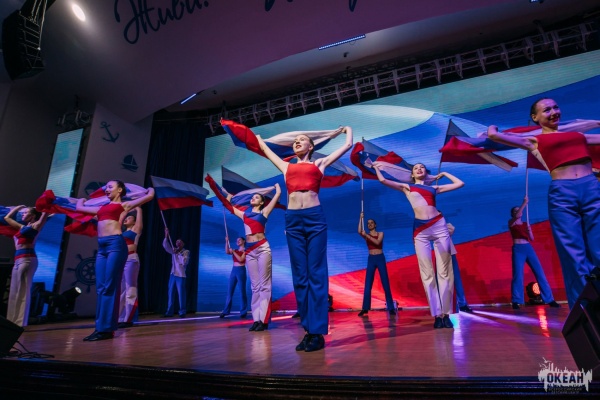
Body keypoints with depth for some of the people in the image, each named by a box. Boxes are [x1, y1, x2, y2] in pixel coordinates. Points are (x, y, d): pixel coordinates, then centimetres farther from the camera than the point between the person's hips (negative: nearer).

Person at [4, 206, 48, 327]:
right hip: (18, 261, 8)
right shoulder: (22, 227, 23)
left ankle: (20, 321, -9)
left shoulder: (35, 225, 2)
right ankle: (13, 320, 13)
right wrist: (19, 207, 32)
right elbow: (7, 218, 36)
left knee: (22, 291, -9)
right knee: (15, 292, 8)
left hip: (27, 260, -8)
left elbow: (45, 213, -8)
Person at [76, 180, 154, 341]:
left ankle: (107, 329, -6)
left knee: (110, 287, -8)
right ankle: (100, 327, 7)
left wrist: (149, 189, 22)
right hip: (102, 246, 6)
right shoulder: (102, 207, 24)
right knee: (101, 288, 3)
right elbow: (79, 207, 38)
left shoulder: (124, 205, 7)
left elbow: (150, 195, 2)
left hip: (116, 244, -6)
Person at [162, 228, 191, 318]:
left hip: (180, 275, -5)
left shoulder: (186, 252, -2)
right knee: (171, 293, 7)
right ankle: (169, 312, 15)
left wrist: (178, 254, -16)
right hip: (172, 275, 5)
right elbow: (166, 246, -3)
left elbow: (184, 261, -16)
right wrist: (166, 236, -15)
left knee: (181, 294, -4)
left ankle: (182, 312, 2)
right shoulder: (174, 250, 11)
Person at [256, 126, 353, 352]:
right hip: (293, 220, 3)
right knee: (300, 276, 3)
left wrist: (347, 130, 44)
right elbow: (266, 149, 39)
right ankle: (308, 331, 10)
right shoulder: (286, 166, 23)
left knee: (316, 274, -3)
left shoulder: (319, 163, 16)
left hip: (314, 217, -3)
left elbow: (347, 145, 26)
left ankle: (318, 332, 1)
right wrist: (257, 137, 55)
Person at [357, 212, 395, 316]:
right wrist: (361, 218, -13)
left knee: (385, 283, -1)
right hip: (371, 260, 1)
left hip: (380, 258, -1)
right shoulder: (366, 235, 8)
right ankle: (365, 308, 2)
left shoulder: (380, 233, 5)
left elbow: (377, 242, -14)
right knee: (368, 284, -1)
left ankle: (391, 308, 4)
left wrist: (367, 236, -19)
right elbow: (359, 231, -14)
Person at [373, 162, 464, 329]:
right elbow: (383, 180, 12)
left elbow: (460, 184, 22)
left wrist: (444, 174, 30)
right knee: (427, 273, -3)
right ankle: (437, 315, 2)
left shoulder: (434, 187, 20)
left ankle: (446, 313, 3)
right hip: (420, 230, -1)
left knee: (445, 271, -2)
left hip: (439, 225, 1)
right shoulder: (406, 187, 18)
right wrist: (376, 166, 26)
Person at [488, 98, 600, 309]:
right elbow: (494, 136, 3)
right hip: (562, 194, -4)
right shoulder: (535, 140, 10)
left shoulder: (578, 134, 22)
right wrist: (492, 128, 22)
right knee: (575, 255, -1)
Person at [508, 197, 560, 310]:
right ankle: (516, 302, -5)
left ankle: (550, 300, 7)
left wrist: (529, 230, -7)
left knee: (540, 273, 0)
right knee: (518, 275, -9)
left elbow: (532, 239, 13)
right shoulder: (511, 223, 5)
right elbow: (517, 216, -17)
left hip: (529, 248, 5)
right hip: (518, 249, -4)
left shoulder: (526, 224, 17)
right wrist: (524, 203, -19)